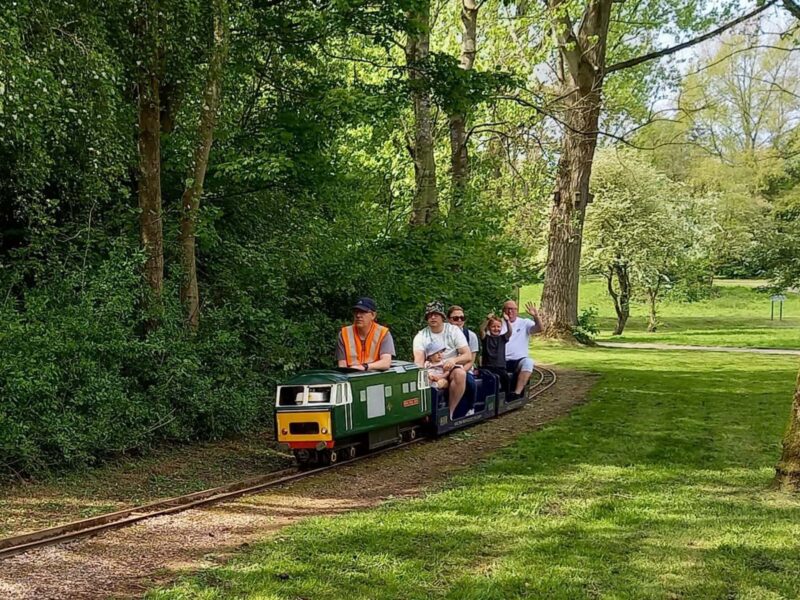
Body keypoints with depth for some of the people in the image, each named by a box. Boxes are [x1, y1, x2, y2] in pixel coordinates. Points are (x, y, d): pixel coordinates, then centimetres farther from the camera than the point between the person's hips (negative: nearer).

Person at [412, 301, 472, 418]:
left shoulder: (454, 330, 2)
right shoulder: (421, 336, 3)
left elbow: (468, 356, -4)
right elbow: (418, 361, -10)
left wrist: (454, 360, -26)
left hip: (451, 369, 0)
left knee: (460, 373, -36)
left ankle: (450, 412, -25)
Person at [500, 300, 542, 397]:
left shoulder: (524, 323, 10)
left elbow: (539, 328, -6)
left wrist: (536, 316, -25)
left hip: (519, 361, -1)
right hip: (501, 361, 1)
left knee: (528, 362, -34)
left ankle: (517, 393, -36)